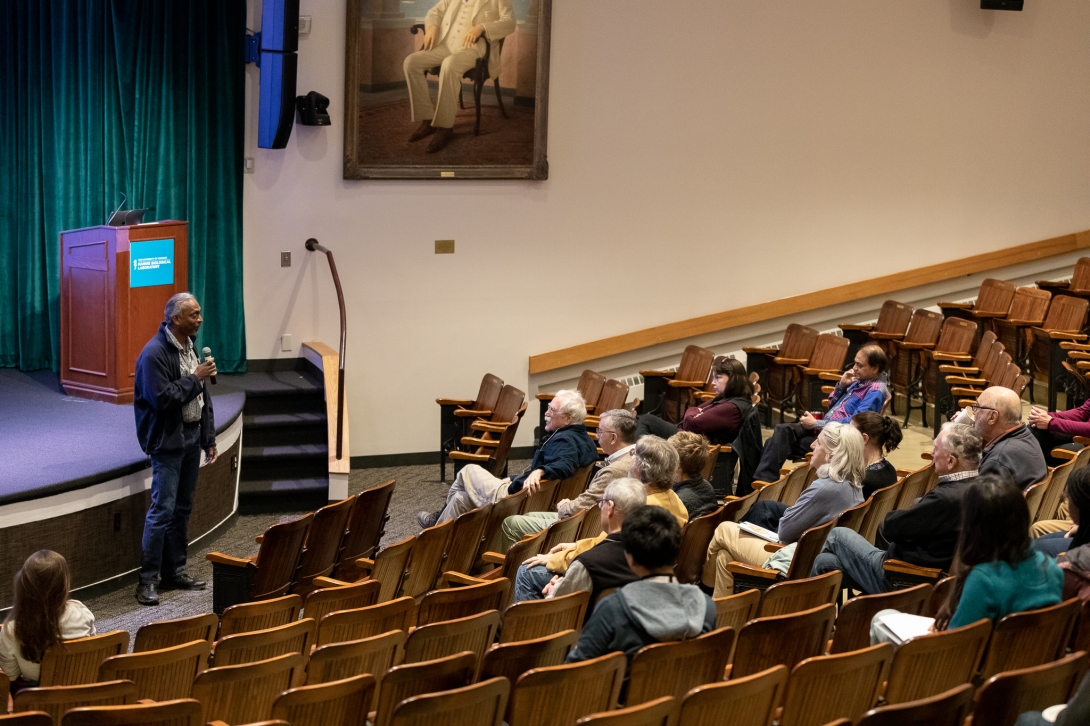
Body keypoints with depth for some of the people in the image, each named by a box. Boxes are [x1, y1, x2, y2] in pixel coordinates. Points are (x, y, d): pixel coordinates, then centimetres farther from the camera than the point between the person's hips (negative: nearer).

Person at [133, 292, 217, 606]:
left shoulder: (190, 346, 11)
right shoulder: (155, 353, -17)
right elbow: (161, 398, -25)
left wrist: (208, 438, 15)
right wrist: (195, 378, -18)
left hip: (191, 436, 8)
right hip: (168, 441, -8)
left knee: (182, 508, 13)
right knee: (163, 509, -9)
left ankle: (175, 571, 21)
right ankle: (148, 580, -5)